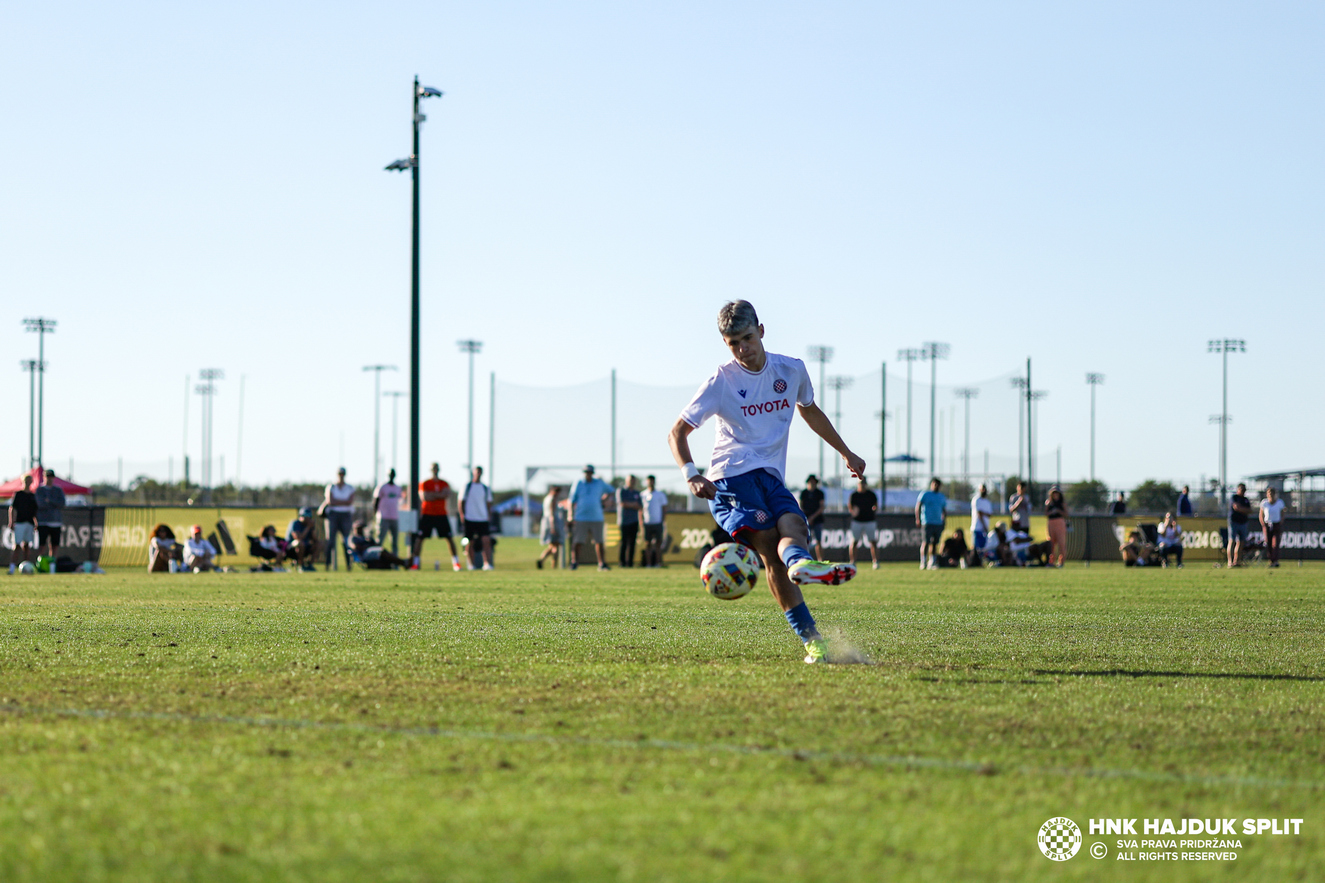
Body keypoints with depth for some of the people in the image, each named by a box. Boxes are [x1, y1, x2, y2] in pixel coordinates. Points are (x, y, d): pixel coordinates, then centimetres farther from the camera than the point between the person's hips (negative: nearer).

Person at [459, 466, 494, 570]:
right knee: (471, 543, 1)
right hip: (469, 519, -2)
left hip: (483, 519, 2)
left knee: (486, 541, -12)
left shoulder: (486, 488, 11)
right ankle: (472, 564, 9)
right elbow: (461, 502, 5)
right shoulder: (467, 487, 4)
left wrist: (489, 518, 10)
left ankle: (487, 563, -14)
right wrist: (462, 515, -6)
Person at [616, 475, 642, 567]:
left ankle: (630, 562, 2)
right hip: (624, 521, -5)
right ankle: (622, 562, -4)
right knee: (624, 542, -7)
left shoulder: (636, 493, 18)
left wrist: (629, 505, -5)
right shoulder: (621, 491, 4)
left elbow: (640, 507, 9)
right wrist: (633, 504, 1)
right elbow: (622, 503, -9)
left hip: (634, 521, 5)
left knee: (632, 542, 1)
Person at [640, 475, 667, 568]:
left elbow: (664, 509, 9)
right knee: (647, 544, -1)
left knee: (658, 543, -2)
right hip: (647, 523, 0)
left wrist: (664, 522, 0)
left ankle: (658, 563, 0)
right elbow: (640, 510, 10)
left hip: (658, 523, 0)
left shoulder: (660, 495, 8)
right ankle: (648, 563, 0)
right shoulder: (642, 495, 8)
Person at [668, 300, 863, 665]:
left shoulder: (792, 370, 9)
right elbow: (677, 432, -1)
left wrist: (846, 453, 33)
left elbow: (809, 410, 30)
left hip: (771, 477, 5)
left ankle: (799, 566, -55)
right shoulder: (722, 381, -3)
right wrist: (691, 475, -19)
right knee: (767, 543, -26)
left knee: (795, 527, -27)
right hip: (732, 476, -5)